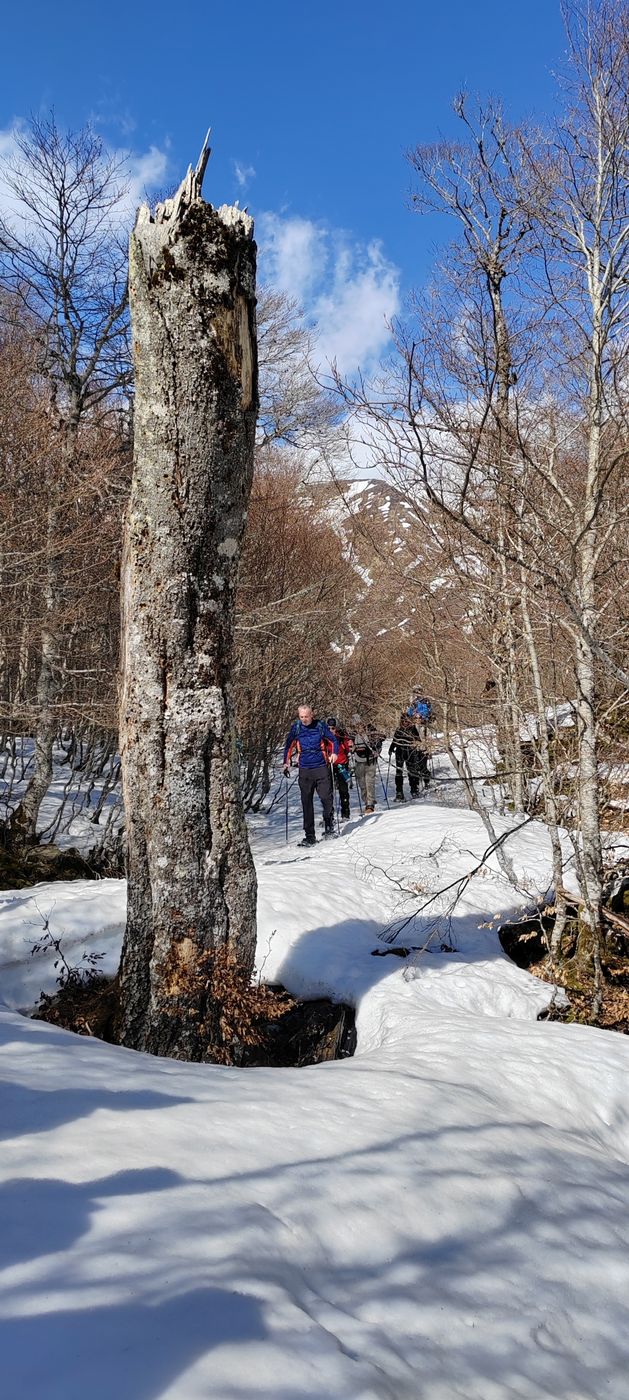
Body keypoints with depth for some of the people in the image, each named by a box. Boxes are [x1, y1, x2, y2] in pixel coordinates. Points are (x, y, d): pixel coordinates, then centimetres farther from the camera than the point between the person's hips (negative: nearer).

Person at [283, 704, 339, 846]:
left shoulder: (320, 726, -1)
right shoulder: (296, 728, 4)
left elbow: (333, 740, 9)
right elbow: (289, 745, 17)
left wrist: (334, 753, -7)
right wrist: (286, 762, 10)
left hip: (321, 768, -1)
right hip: (305, 770, 2)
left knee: (326, 798, -8)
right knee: (306, 803, 0)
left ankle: (329, 826, 18)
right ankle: (309, 836, 4)